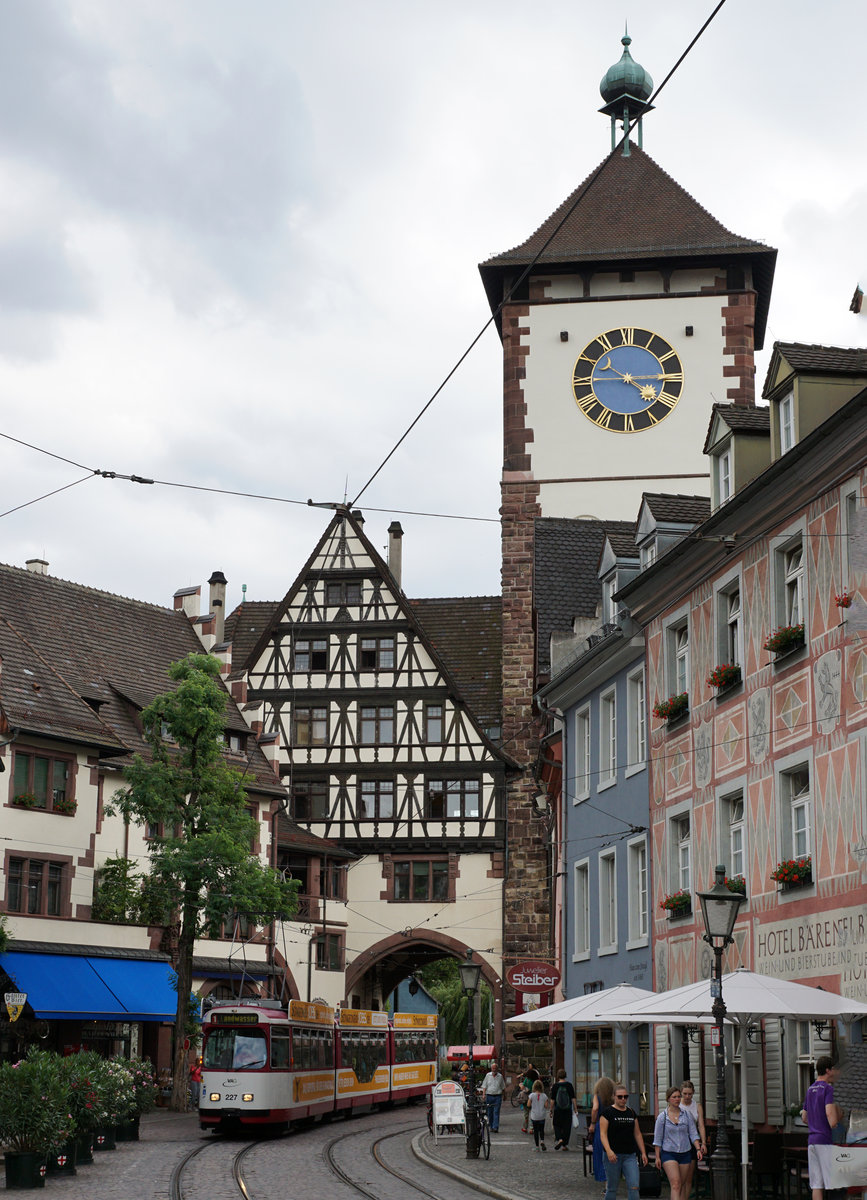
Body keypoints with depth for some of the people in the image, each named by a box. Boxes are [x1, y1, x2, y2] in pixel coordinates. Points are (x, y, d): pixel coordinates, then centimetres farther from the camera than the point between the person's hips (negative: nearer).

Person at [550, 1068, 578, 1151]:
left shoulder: (555, 1086, -6)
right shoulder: (569, 1085, -4)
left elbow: (552, 1100, -4)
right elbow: (573, 1099, -3)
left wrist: (551, 1110, 5)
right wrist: (575, 1109, 3)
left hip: (558, 1110, -1)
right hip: (568, 1110, 1)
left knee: (557, 1125, 12)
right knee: (567, 1127, 9)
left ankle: (559, 1139, -12)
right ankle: (564, 1145, 11)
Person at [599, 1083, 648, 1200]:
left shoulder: (631, 1112, 13)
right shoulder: (607, 1112, -4)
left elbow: (637, 1134, 18)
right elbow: (603, 1134, -11)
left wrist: (643, 1153, 12)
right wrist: (609, 1151, -25)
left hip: (630, 1156, 4)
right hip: (613, 1155, -4)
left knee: (634, 1187, -8)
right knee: (612, 1189, 3)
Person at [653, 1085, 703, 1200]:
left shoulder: (687, 1115, 6)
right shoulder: (662, 1117, -2)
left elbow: (693, 1134, 7)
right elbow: (657, 1139, 2)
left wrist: (698, 1149, -7)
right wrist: (657, 1157, -1)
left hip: (685, 1153, 3)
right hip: (668, 1153, -3)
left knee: (682, 1185, 7)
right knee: (675, 1184, -16)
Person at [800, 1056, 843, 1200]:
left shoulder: (810, 1089, 16)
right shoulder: (828, 1088, -10)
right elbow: (832, 1120, -19)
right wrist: (840, 1115, 1)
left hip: (811, 1140, 8)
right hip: (825, 1140, -8)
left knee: (817, 1185, 5)